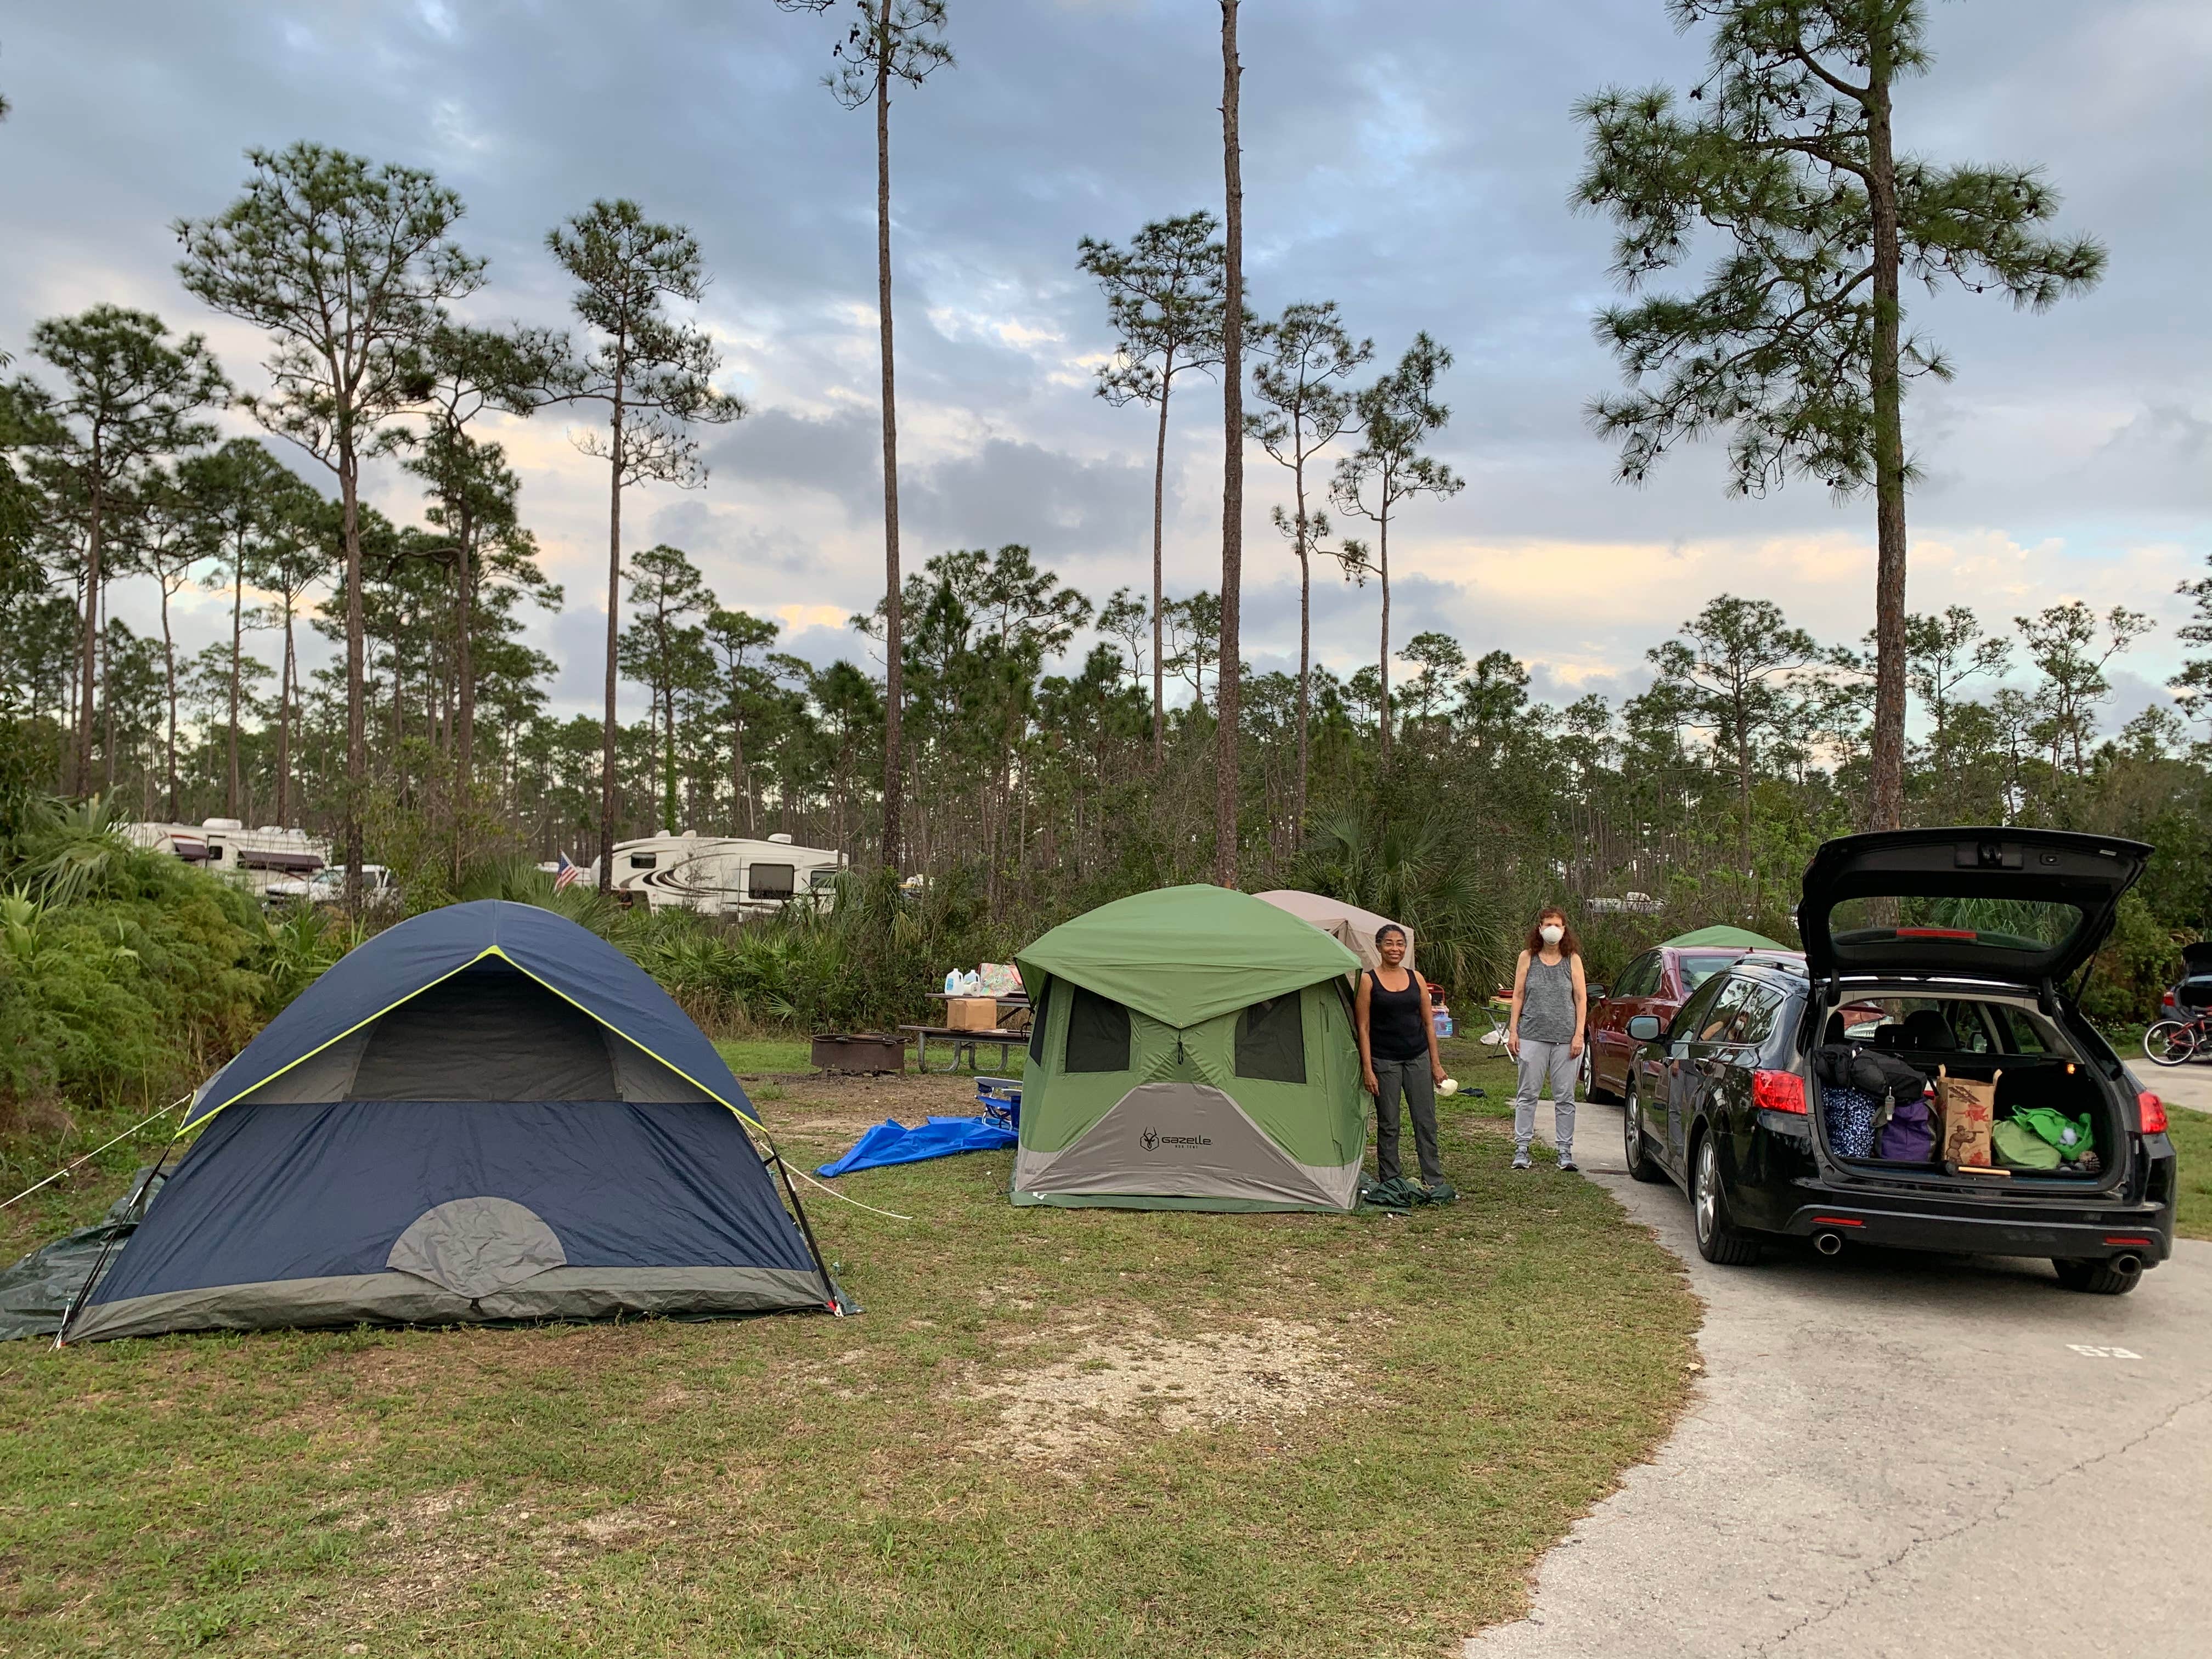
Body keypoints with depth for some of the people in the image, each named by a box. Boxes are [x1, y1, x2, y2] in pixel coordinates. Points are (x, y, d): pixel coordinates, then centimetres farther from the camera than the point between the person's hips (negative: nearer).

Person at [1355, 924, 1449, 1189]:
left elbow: (1428, 1023, 10)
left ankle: (1433, 1181, 13)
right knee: (1388, 1125, 4)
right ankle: (1389, 1183, 13)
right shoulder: (1368, 981, -3)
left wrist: (1435, 1063, 6)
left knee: (1426, 1122, 5)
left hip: (1418, 1058, 3)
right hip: (1384, 1060, -3)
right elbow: (1363, 1028, -5)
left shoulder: (1416, 978, 7)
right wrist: (1367, 1069, -11)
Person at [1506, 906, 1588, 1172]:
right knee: (1527, 1093, 1)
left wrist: (1579, 1034, -2)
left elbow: (1581, 998, 5)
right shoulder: (1528, 958, 7)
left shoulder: (1572, 960, 6)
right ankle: (1521, 1149, 6)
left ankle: (1565, 1150, 9)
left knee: (1565, 1097, 3)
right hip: (1532, 1034, 0)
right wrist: (1513, 1031, 1)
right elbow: (1518, 995, 7)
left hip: (1565, 1037, 0)